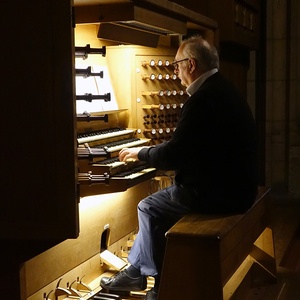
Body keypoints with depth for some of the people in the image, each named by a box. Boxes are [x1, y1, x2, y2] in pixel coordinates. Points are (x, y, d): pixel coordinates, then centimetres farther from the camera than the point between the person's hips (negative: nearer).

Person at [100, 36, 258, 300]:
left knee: (149, 208, 7)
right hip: (234, 186, 10)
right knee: (154, 201, 21)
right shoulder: (224, 90, 10)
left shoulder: (202, 99, -22)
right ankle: (135, 271, 30)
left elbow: (174, 156, -21)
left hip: (217, 193, -10)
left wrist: (140, 153, -3)